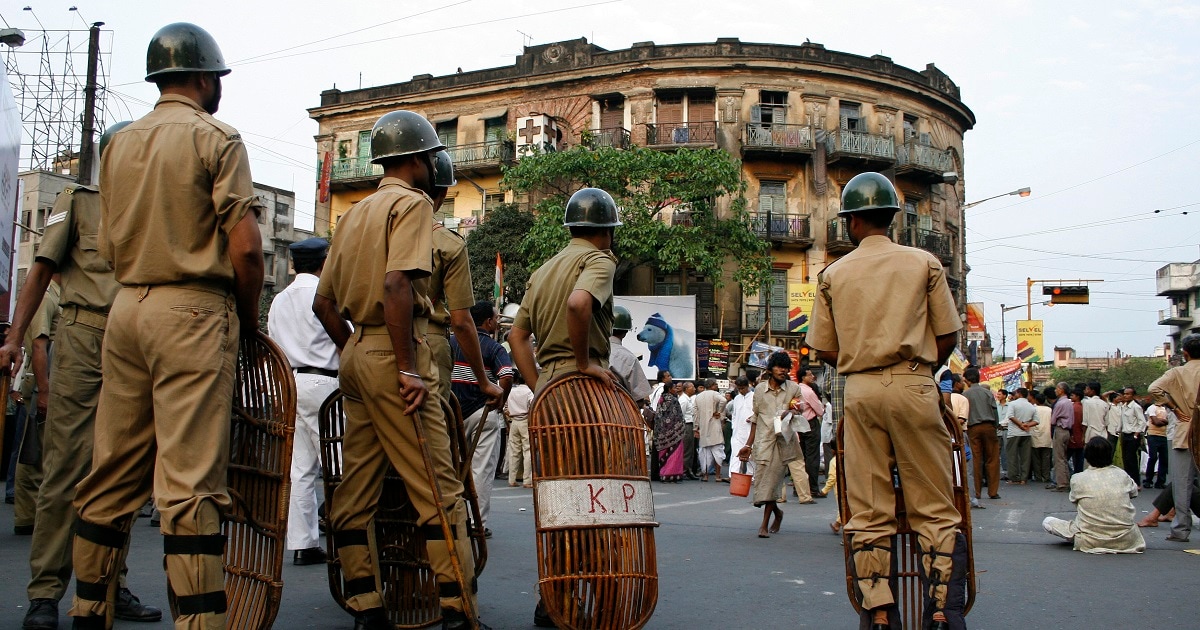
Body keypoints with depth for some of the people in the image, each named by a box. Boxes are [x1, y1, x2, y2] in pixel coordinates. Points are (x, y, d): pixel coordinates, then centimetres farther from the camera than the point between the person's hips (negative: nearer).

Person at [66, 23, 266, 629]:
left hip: (126, 307, 7)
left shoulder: (119, 144, 16)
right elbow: (244, 245, -12)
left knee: (113, 472, 12)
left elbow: (108, 245, 17)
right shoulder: (215, 137, -4)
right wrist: (249, 318, 0)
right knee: (190, 481, -8)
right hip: (195, 312, -6)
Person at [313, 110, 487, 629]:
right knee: (439, 489, -6)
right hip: (392, 352, -9)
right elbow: (396, 285, -20)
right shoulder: (411, 202, -5)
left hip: (355, 356, 9)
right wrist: (408, 369, -21)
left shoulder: (355, 213, 20)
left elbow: (323, 302, 18)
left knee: (355, 488, 8)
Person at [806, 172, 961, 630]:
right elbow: (947, 338, 4)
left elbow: (824, 351, 6)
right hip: (915, 387, -1)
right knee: (933, 506, 5)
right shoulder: (924, 263, 5)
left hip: (859, 391, 1)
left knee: (868, 511, 5)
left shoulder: (833, 274, 6)